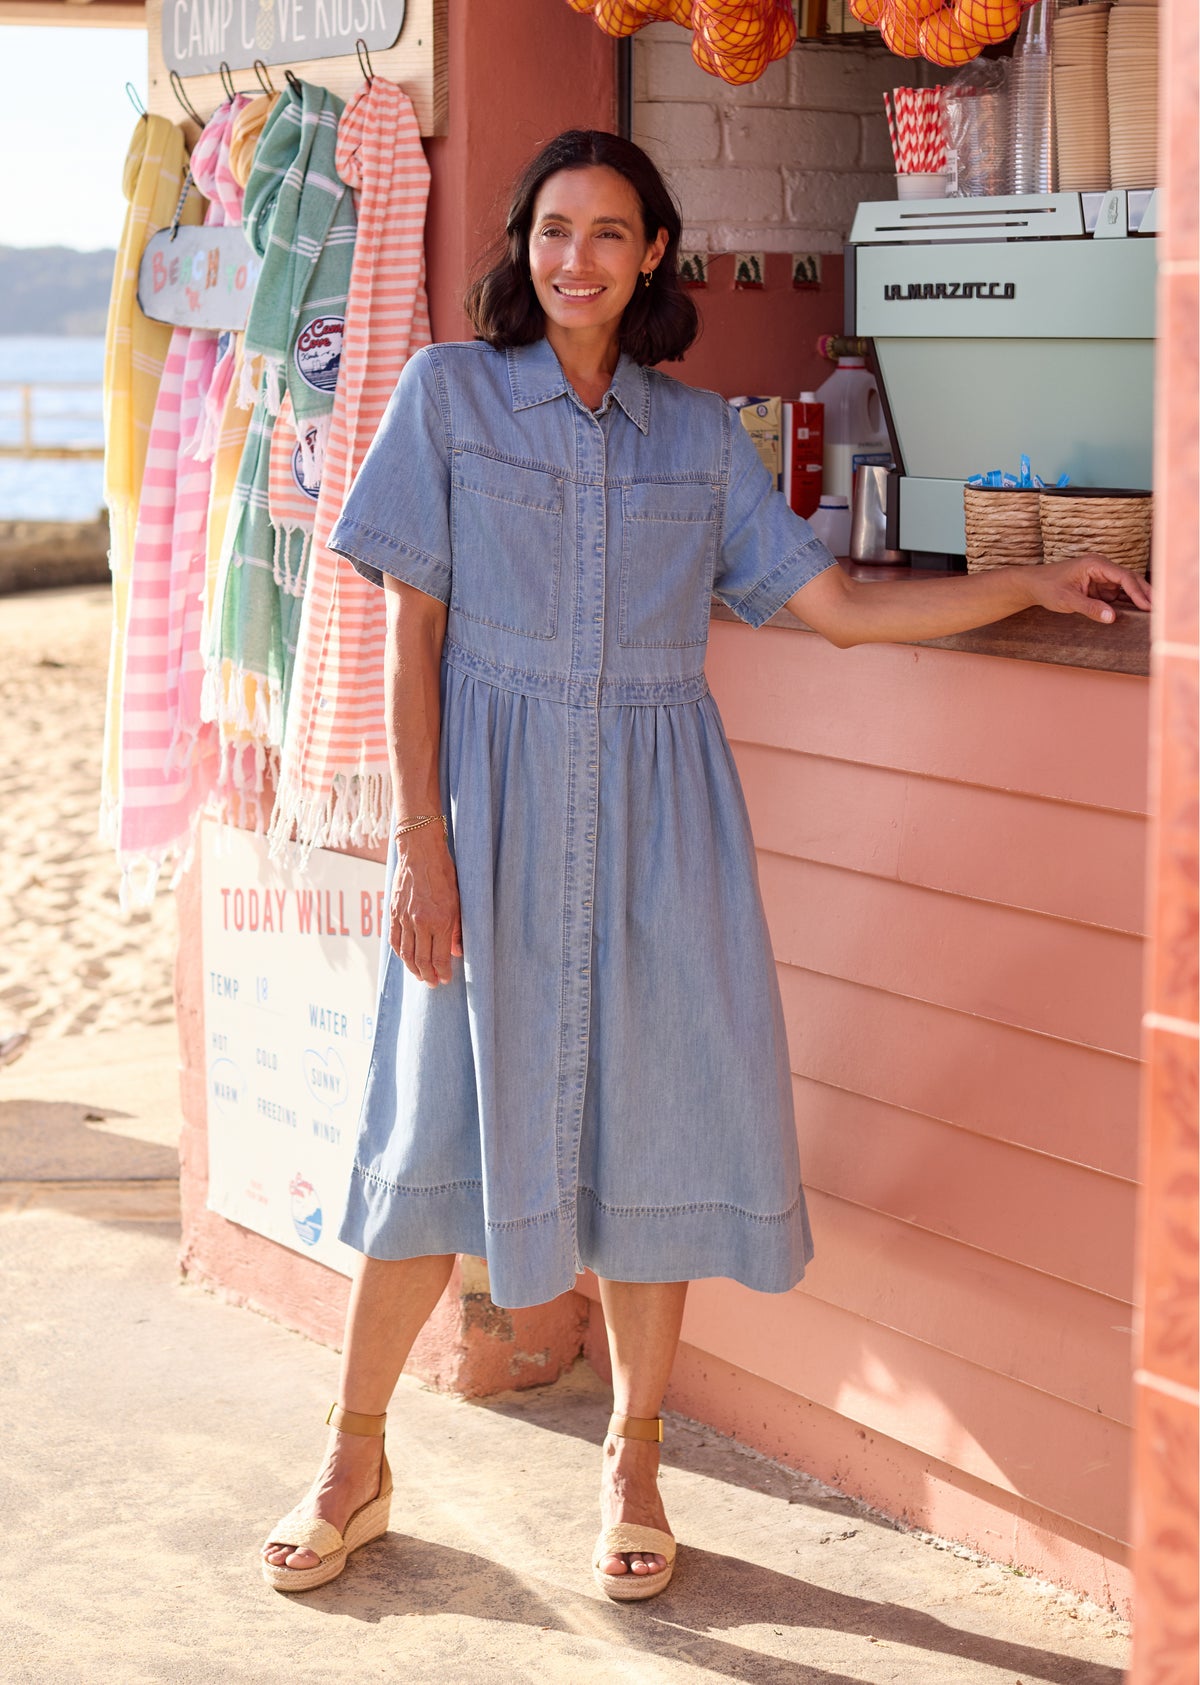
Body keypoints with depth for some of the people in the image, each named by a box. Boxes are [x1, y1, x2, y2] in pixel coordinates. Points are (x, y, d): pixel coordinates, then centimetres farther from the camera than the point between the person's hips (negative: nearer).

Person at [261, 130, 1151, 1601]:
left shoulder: (700, 433, 9)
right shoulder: (448, 391, 1)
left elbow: (838, 607, 8)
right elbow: (412, 627, -3)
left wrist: (1037, 584, 4)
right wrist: (419, 837, -11)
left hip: (655, 812, 2)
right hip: (495, 799, -2)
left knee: (652, 1118, 3)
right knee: (446, 1117, 0)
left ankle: (633, 1463, 21)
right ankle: (354, 1462, 17)